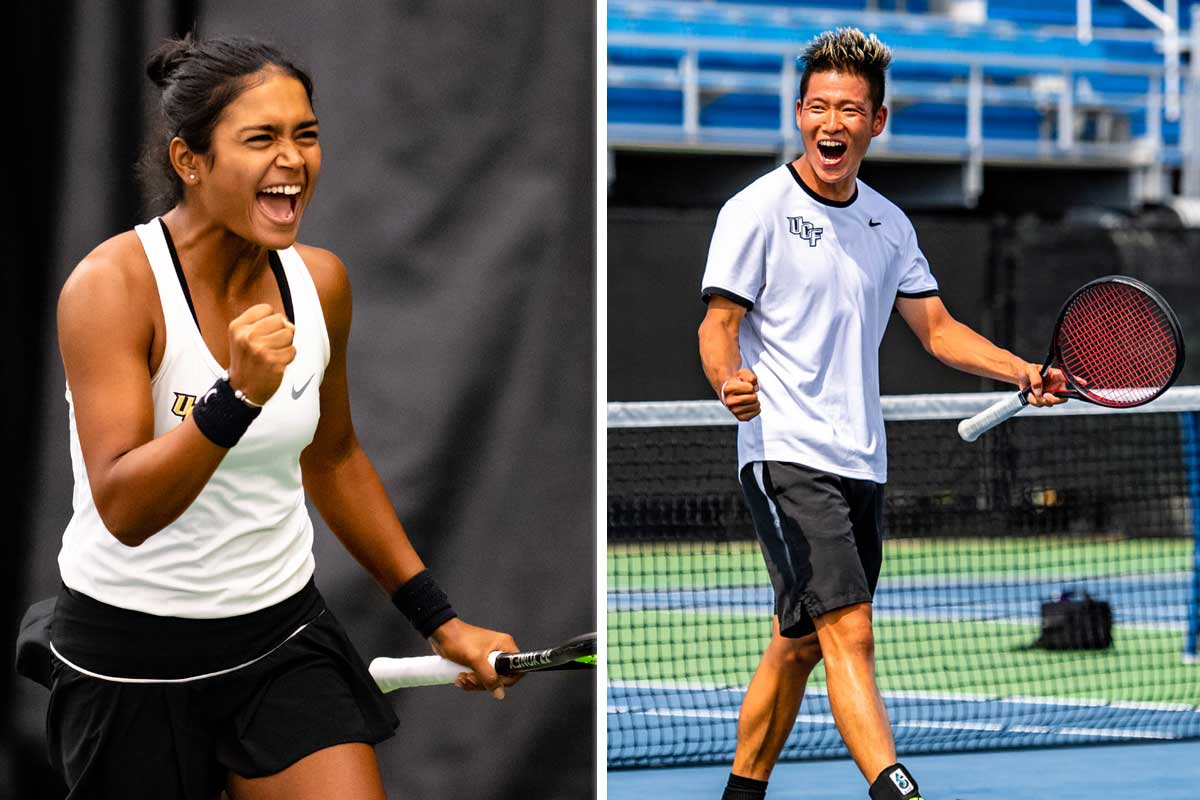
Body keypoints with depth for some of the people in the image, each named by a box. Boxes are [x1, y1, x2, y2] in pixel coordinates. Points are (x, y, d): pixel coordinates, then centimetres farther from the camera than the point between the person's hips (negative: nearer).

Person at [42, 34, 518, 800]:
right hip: (131, 651, -4)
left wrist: (439, 620, 17)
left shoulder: (321, 282, 0)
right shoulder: (114, 285, -17)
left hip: (283, 636, 4)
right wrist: (238, 397, -39)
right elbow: (123, 510, -26)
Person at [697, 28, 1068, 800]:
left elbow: (936, 328, 17)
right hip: (786, 455, -7)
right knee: (849, 634, -18)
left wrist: (1025, 372, 3)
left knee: (798, 644, 13)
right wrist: (730, 380, -31)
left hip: (860, 464, 7)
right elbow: (719, 322, -9)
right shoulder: (758, 209, -6)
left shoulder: (889, 224, 13)